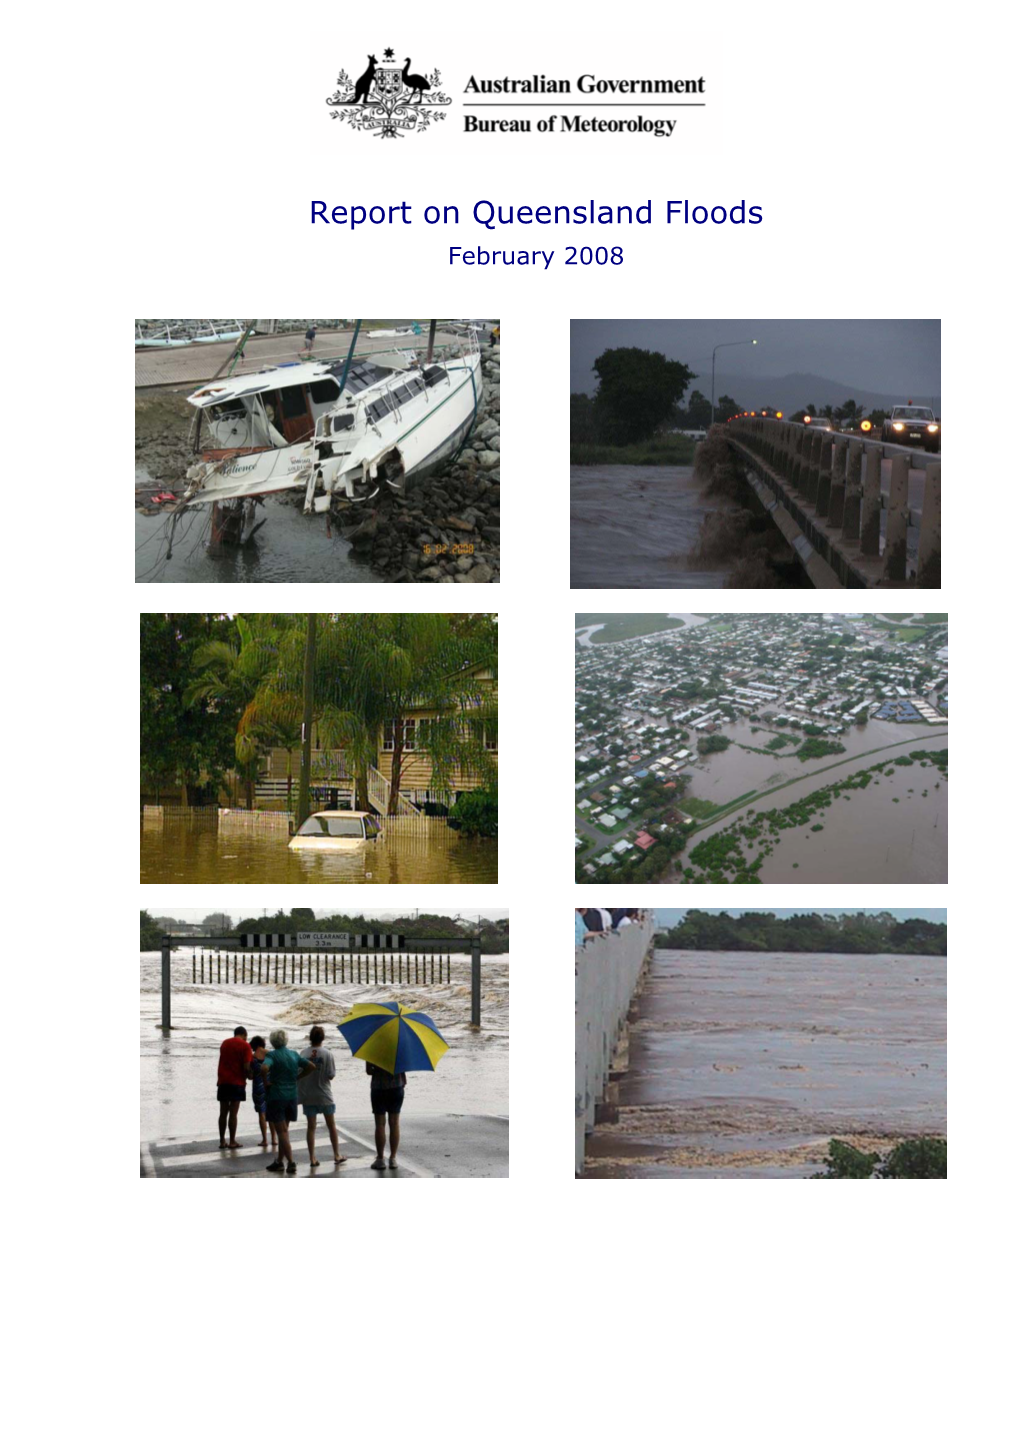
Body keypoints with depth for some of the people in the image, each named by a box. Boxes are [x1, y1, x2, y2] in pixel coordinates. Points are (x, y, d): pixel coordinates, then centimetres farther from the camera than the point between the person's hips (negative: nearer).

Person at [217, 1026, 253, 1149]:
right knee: (233, 1113, -3)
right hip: (237, 1082, -5)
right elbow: (246, 1066, -12)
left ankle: (222, 1140, 9)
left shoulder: (224, 1043, 13)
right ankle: (232, 1141, -1)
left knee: (223, 1112, 9)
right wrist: (246, 1077, 7)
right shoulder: (245, 1045, -5)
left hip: (223, 1082, 5)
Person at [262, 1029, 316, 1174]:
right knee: (284, 1130, 16)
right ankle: (279, 1161, 20)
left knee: (282, 1131, -1)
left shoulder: (272, 1055, -11)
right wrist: (297, 1077, 11)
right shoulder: (294, 1055, 6)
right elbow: (311, 1066, 8)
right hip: (292, 1096, 6)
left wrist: (266, 1082, -14)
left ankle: (291, 1162, -7)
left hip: (276, 1096, -6)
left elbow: (264, 1068, -31)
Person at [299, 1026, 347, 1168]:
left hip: (308, 1096, 1)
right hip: (324, 1095, -1)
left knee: (311, 1127, 8)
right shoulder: (327, 1054, -12)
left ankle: (312, 1158, 6)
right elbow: (331, 1075, -12)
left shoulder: (304, 1053, -6)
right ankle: (337, 1155, 21)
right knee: (331, 1125, 14)